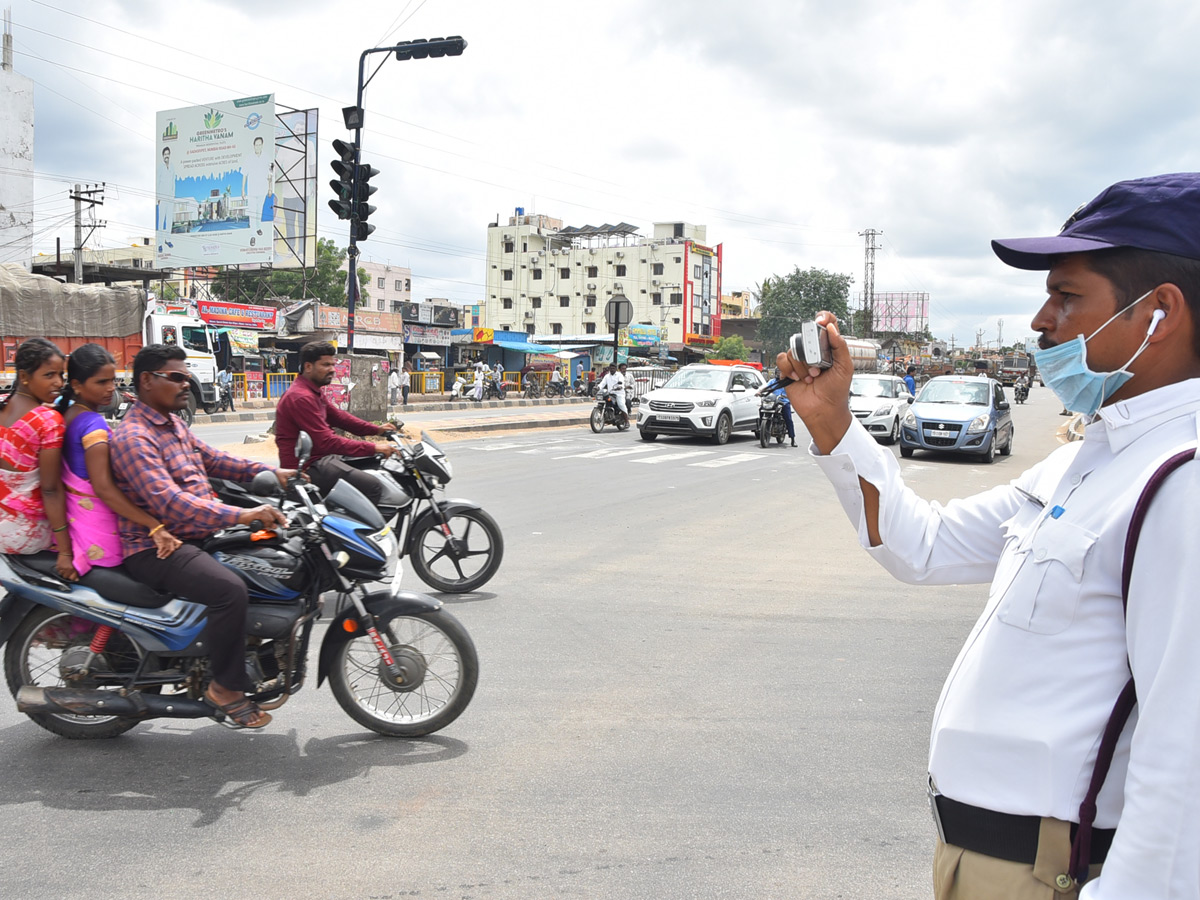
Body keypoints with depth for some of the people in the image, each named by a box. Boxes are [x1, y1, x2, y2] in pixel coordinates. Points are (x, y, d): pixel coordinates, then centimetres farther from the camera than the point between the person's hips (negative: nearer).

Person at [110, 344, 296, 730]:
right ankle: (226, 687, -13)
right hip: (155, 548, -10)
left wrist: (269, 472, 7)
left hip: (197, 534, 10)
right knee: (230, 589, -30)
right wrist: (240, 515, -36)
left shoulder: (173, 424, 14)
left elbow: (211, 459, 22)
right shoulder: (133, 438, -18)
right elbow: (168, 501, -30)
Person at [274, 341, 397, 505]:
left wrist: (376, 430, 5)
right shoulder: (301, 397, -21)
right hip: (308, 467, -11)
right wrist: (372, 448, -26)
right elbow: (327, 442, -26)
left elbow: (338, 416, 17)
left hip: (318, 456, 11)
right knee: (373, 486, -21)